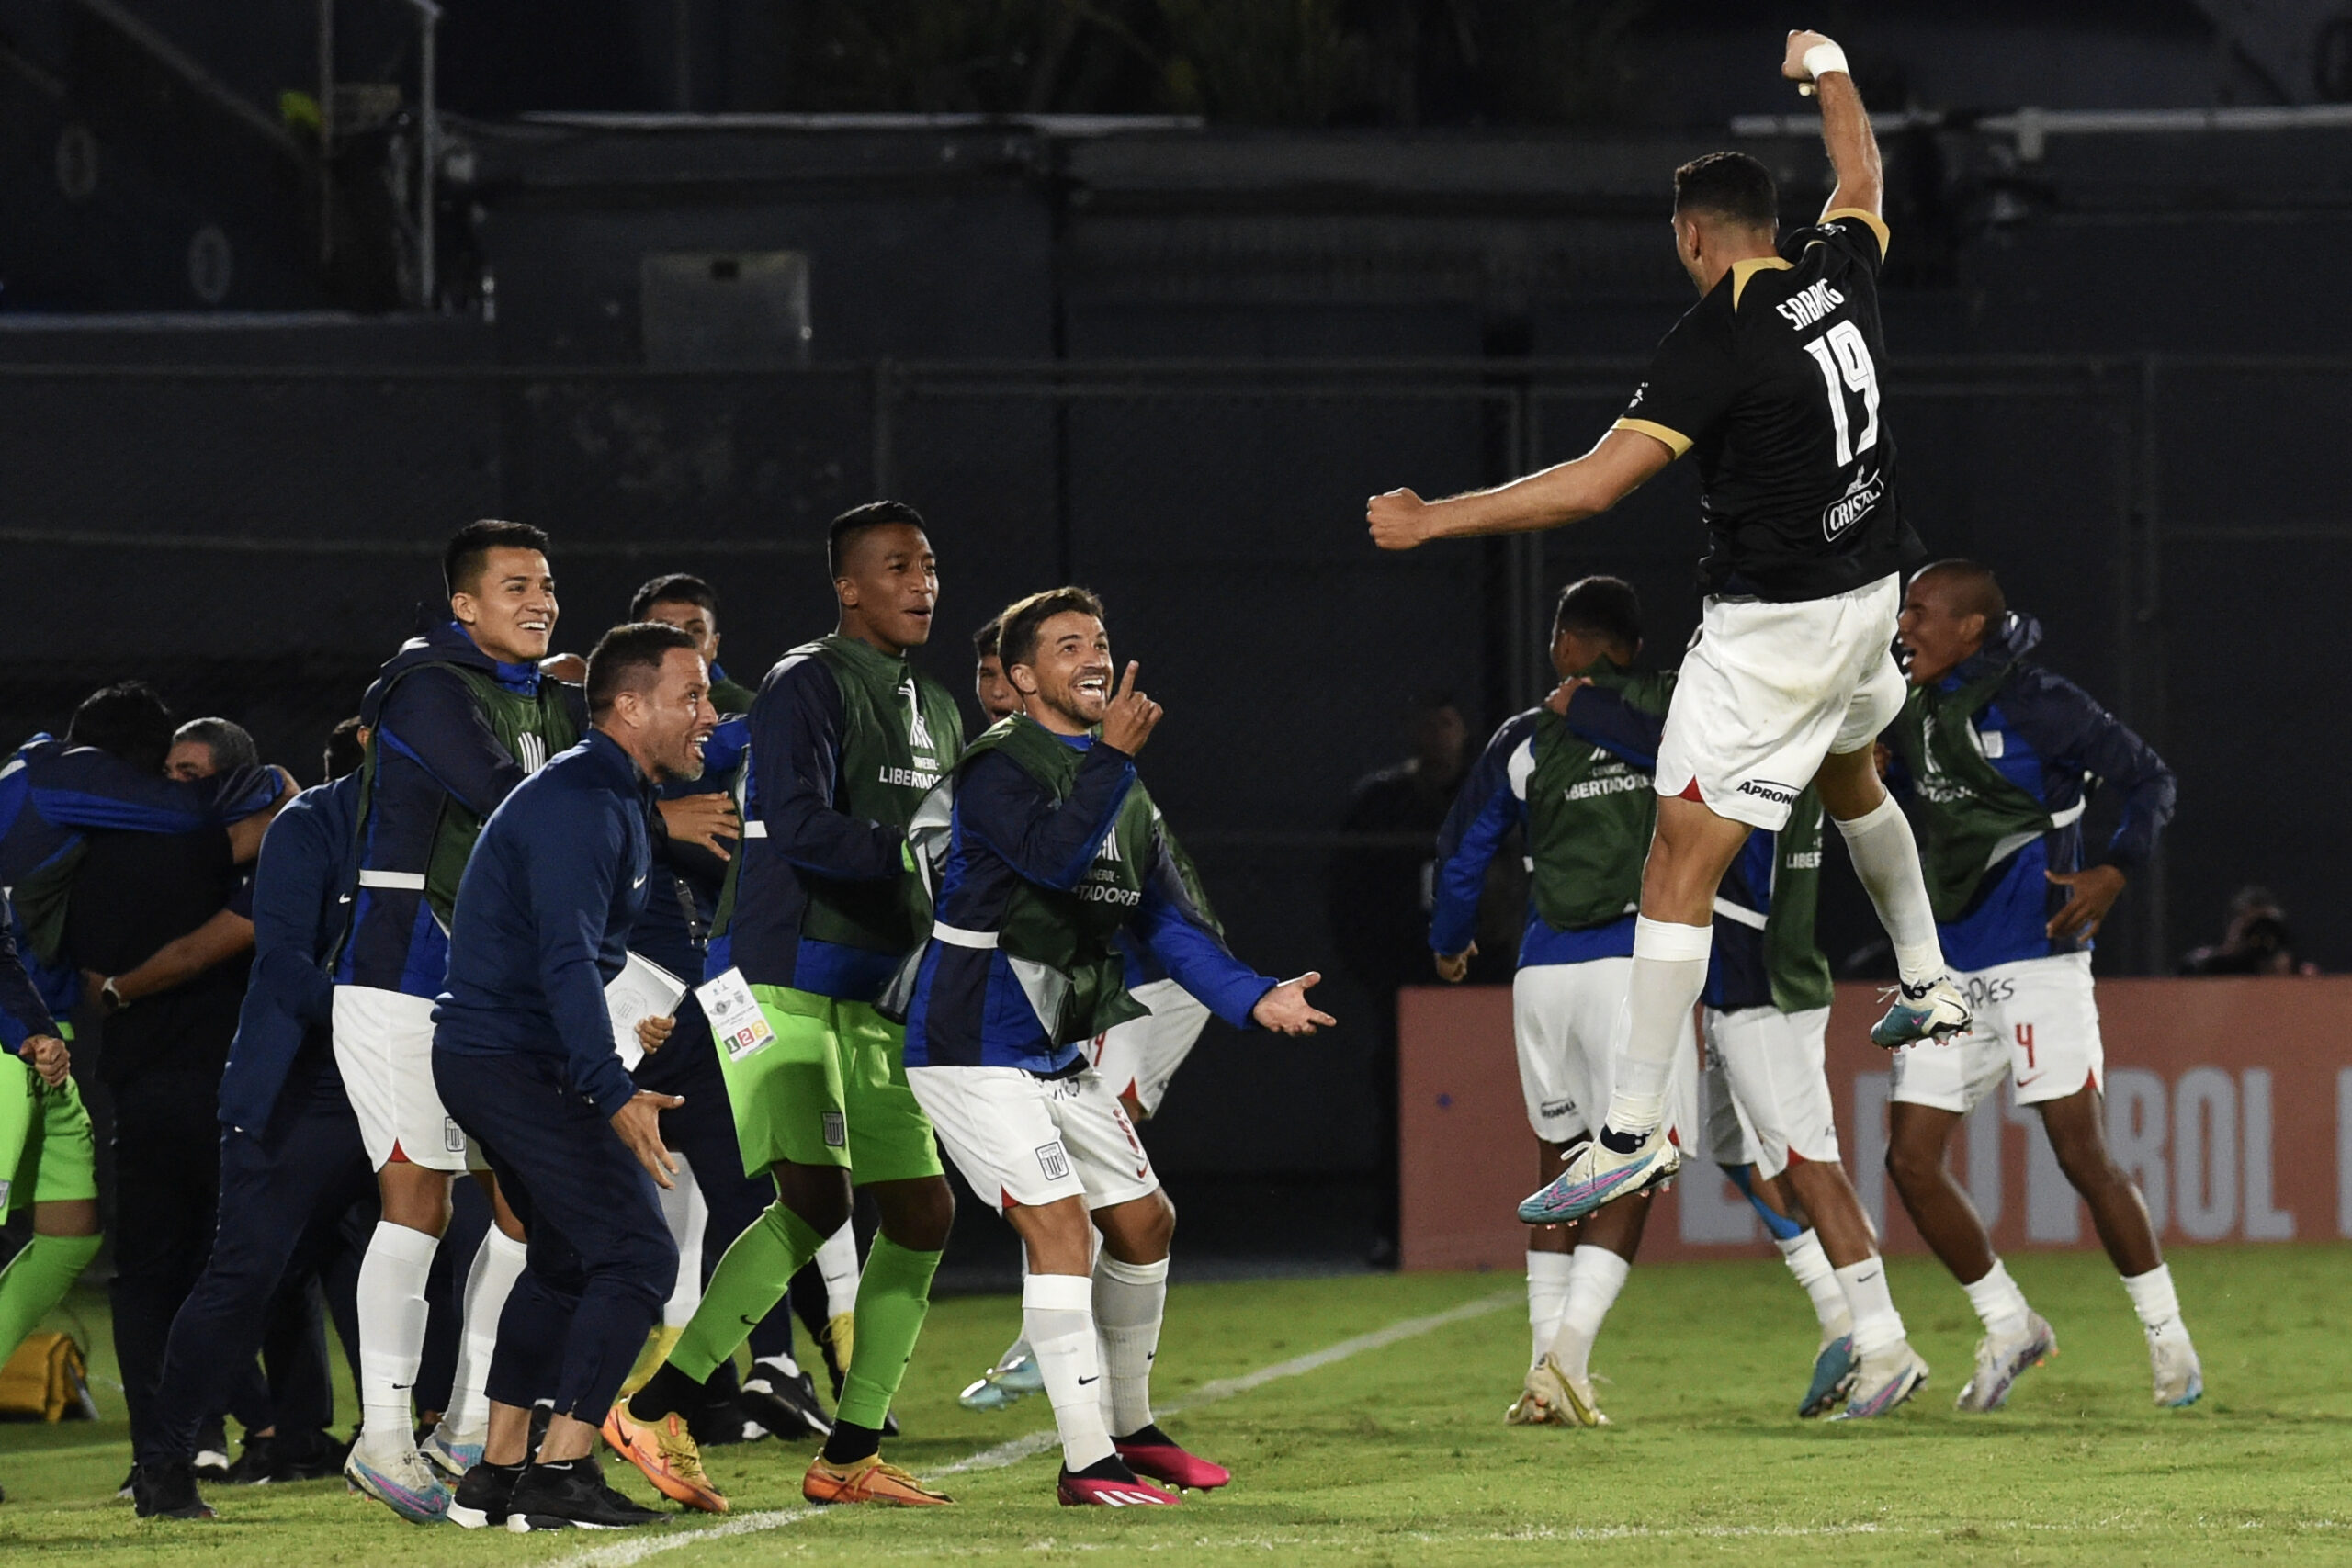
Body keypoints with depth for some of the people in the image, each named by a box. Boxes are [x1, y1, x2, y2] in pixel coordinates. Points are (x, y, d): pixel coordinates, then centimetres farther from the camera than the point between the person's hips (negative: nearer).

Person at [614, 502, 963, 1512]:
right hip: (783, 977, -9)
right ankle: (655, 1413, -16)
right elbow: (800, 829, -23)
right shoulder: (806, 685, -9)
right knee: (815, 1197, -21)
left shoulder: (935, 711, 18)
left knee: (923, 1211, 4)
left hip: (870, 997, 9)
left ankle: (849, 1455, 12)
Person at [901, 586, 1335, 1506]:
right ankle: (1086, 1461, -17)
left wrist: (1253, 998, -1)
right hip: (975, 1050, -9)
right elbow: (1054, 856, -32)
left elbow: (1170, 924, 12)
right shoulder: (996, 769, -13)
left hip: (1059, 1053, 9)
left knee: (1144, 1222, 12)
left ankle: (1131, 1429, 29)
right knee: (1059, 1225, -18)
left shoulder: (1122, 791, 13)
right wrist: (1114, 756, -31)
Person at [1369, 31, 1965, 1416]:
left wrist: (1436, 521, -23)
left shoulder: (1719, 342, -21)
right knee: (1854, 777, 36)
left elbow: (1595, 483, -26)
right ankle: (1932, 986, 50)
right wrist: (1827, 67, 41)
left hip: (1775, 626, -8)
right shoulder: (1840, 275, 0)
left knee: (1684, 860, -7)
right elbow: (1862, 175, 24)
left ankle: (1636, 1129, -11)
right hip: (1870, 593, 8)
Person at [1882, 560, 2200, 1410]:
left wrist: (2114, 873, -19)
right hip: (1948, 972, 7)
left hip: (2037, 964, -7)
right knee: (1911, 1159, -1)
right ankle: (2010, 1326, 14)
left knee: (2083, 1155, -8)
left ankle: (2166, 1332, 5)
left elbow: (2149, 777, -6)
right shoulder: (1911, 716, 10)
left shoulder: (2037, 704, -9)